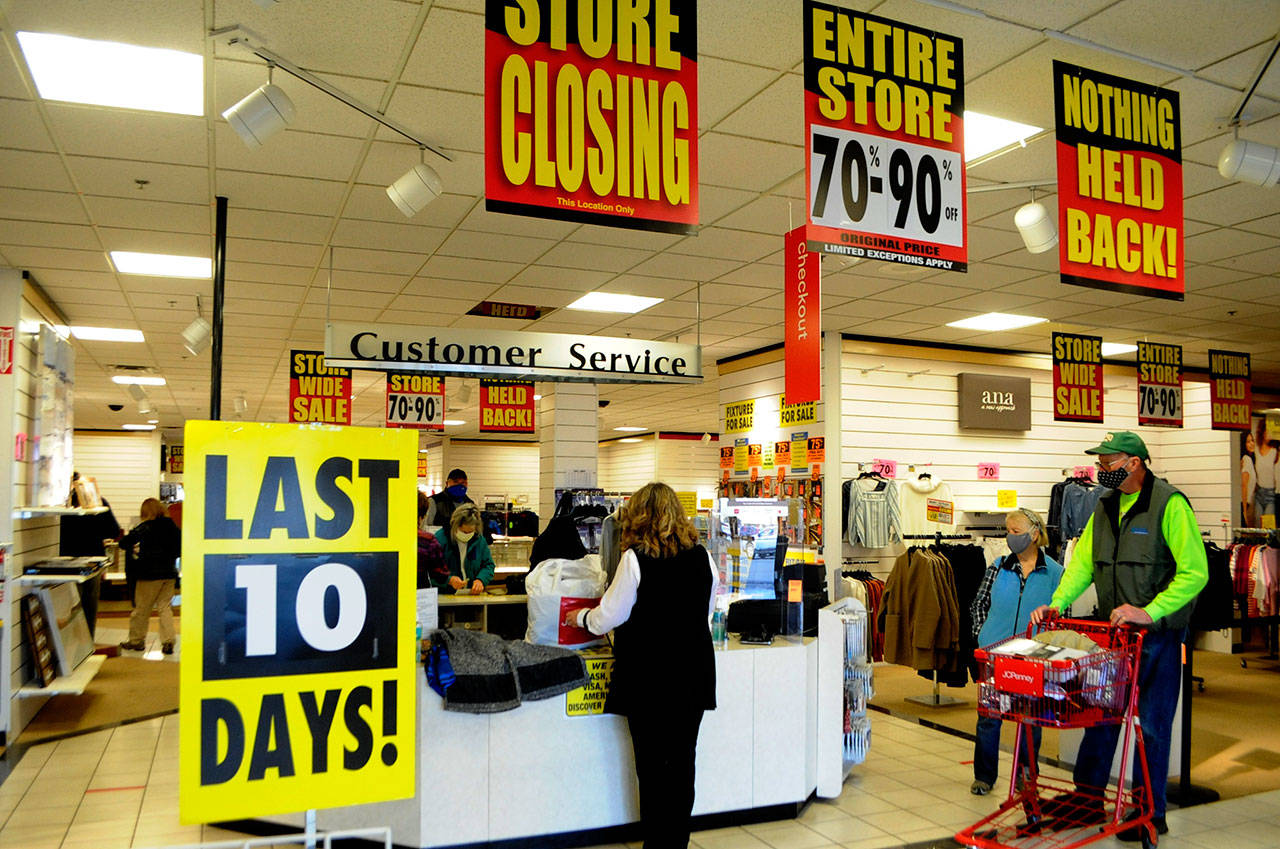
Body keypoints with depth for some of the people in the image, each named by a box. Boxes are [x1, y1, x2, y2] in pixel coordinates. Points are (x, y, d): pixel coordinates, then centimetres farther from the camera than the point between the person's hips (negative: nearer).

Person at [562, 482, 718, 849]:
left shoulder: (635, 558, -13)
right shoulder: (702, 557, 1)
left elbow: (610, 615, -5)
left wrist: (582, 617, 15)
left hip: (648, 678, -4)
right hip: (693, 676, 4)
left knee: (652, 764, 6)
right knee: (682, 762, 12)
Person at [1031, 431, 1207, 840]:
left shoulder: (1169, 504, -15)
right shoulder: (1106, 506, 8)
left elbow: (1194, 572, -20)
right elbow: (1083, 560, 10)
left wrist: (1149, 612, -26)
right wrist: (1057, 602, -4)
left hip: (1159, 634, -6)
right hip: (1114, 629, 6)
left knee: (1152, 724, 4)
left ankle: (1150, 814, 17)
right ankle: (1088, 794, 25)